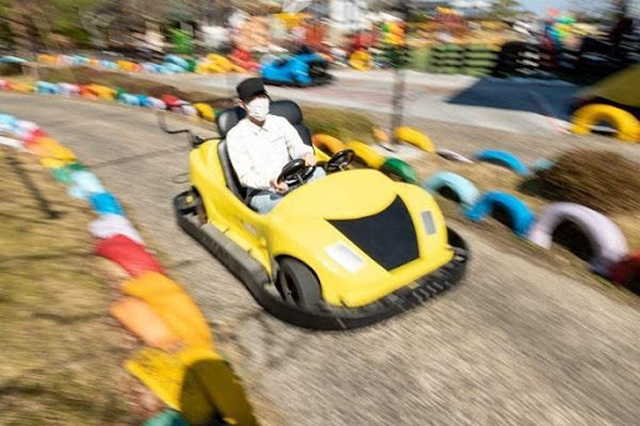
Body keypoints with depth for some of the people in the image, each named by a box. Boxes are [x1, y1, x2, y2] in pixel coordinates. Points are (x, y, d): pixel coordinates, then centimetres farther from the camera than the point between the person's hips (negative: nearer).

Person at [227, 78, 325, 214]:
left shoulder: (280, 122, 14)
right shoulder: (235, 135, 1)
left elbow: (297, 146, 0)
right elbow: (245, 177, -7)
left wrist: (307, 154, -27)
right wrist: (270, 182, -28)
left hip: (293, 184, 4)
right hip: (261, 193, -3)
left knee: (318, 172, -28)